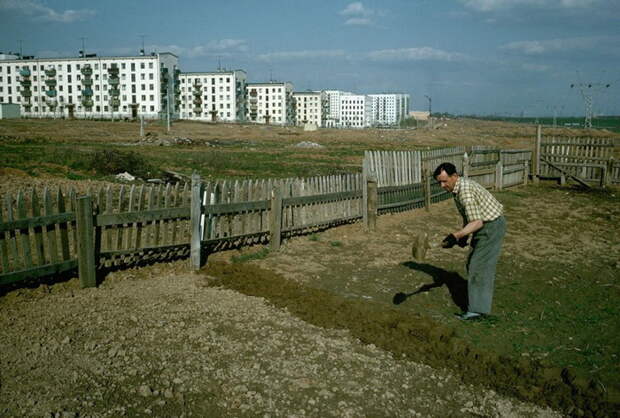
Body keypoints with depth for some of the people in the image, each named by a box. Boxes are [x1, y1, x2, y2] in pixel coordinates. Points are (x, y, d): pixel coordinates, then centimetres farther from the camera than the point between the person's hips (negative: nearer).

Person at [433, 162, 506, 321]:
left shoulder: (465, 190, -27)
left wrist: (456, 235, -39)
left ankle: (478, 309, -5)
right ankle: (481, 296, 35)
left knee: (480, 266, -9)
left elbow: (477, 222, -32)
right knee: (472, 263, 19)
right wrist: (463, 235, 11)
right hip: (485, 224, 10)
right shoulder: (457, 188, 5)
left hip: (492, 226, -10)